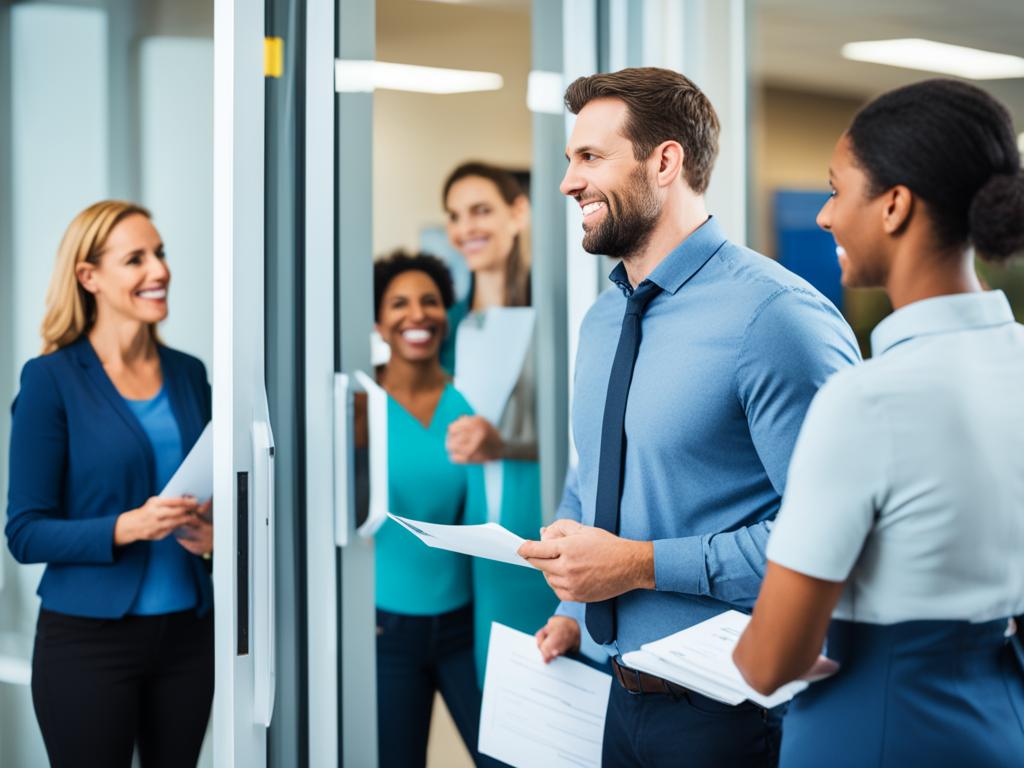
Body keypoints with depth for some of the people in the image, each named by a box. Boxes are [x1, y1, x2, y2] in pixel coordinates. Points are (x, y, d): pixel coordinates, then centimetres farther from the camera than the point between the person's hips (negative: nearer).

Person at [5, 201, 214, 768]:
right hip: (89, 640, -5)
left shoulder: (188, 374, 6)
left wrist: (211, 529, -5)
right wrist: (126, 528, -25)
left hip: (188, 632, 5)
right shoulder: (51, 379, -9)